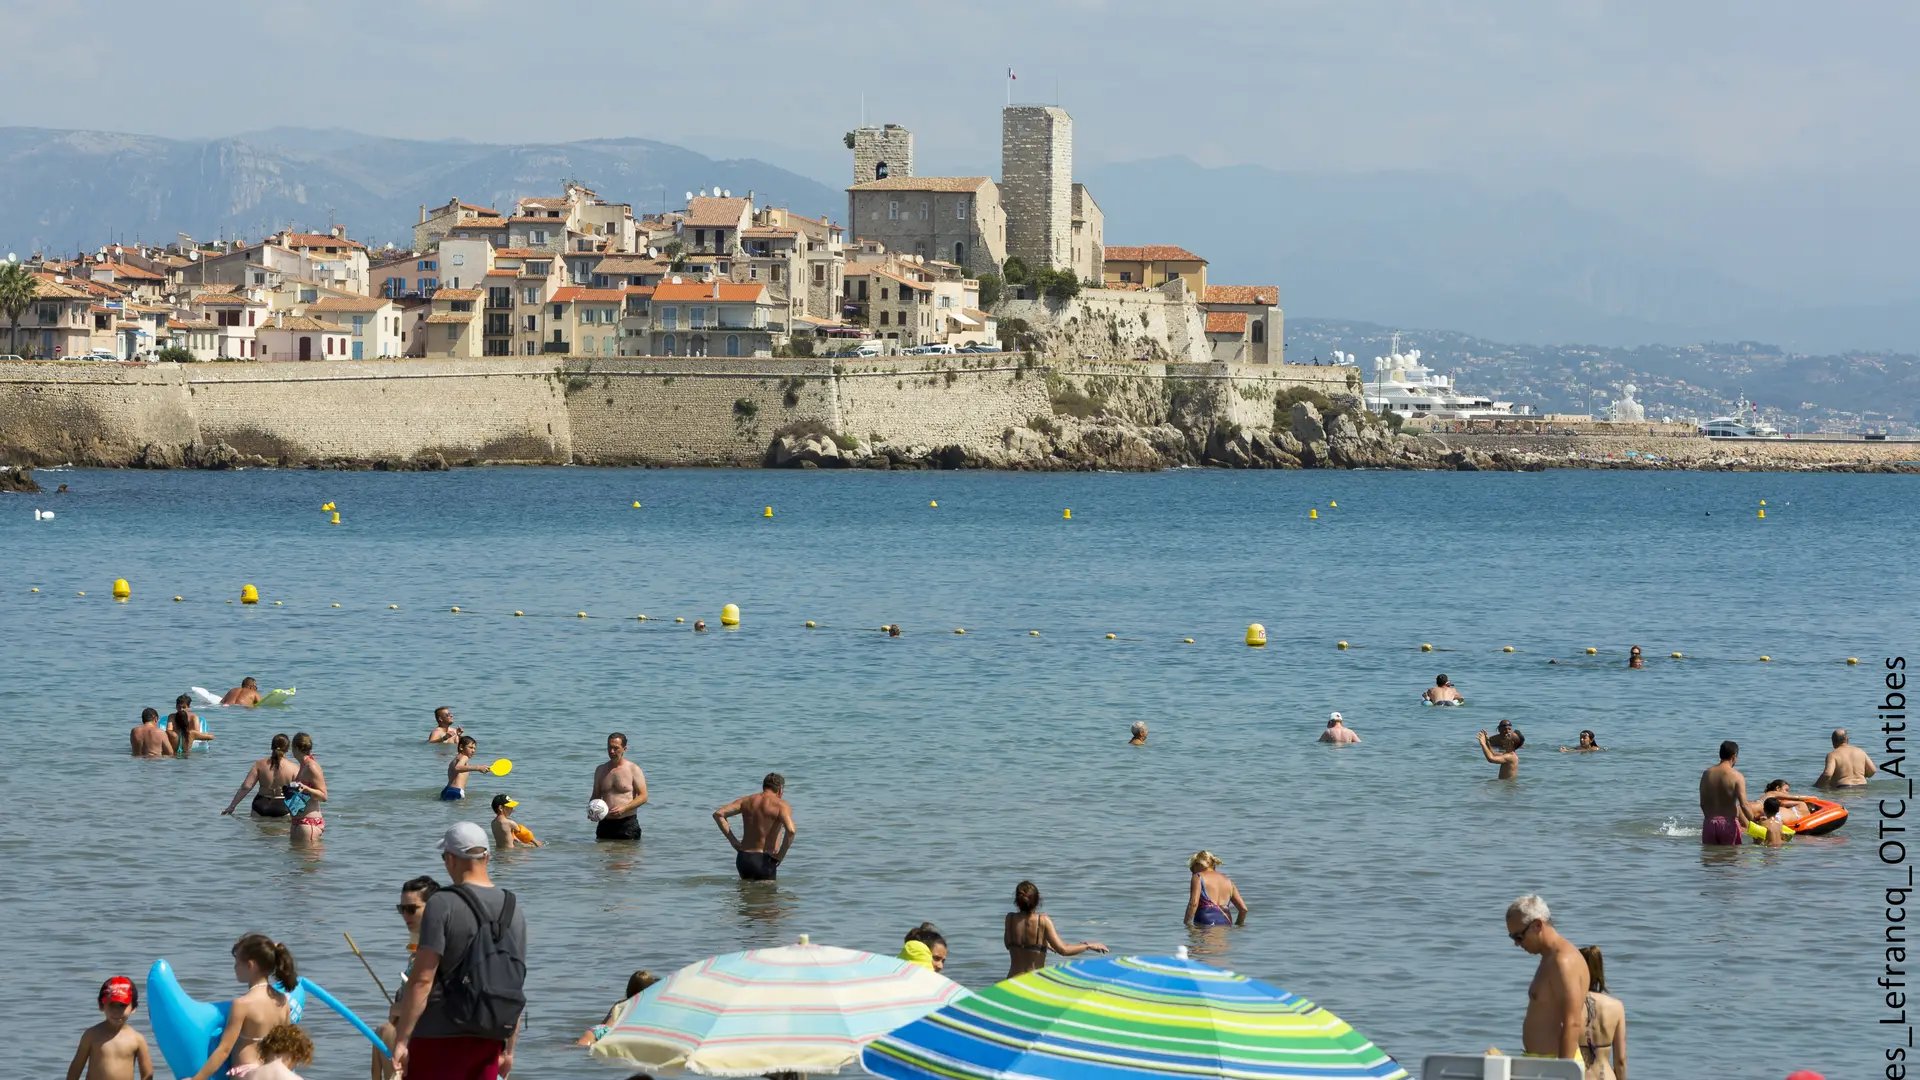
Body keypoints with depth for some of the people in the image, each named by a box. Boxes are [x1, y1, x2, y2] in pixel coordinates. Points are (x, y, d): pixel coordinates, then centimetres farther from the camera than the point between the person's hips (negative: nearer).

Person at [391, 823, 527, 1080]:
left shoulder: (442, 904, -11)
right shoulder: (513, 910, 8)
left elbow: (422, 979, -16)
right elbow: (516, 987, 13)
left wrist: (400, 1040, -13)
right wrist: (509, 1049, 20)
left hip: (441, 1036, -6)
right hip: (489, 1039, 6)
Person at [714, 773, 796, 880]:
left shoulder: (747, 801, 8)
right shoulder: (781, 805, -8)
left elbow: (718, 814, 5)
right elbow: (791, 830, -25)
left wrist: (733, 841, 6)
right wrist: (781, 855, -13)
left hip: (743, 857, 5)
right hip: (764, 860, -5)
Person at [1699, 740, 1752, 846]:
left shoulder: (1707, 774, 4)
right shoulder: (1736, 776, -10)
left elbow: (1702, 804, 8)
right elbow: (1744, 805, -17)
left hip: (1709, 822, 3)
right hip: (1729, 822, -3)